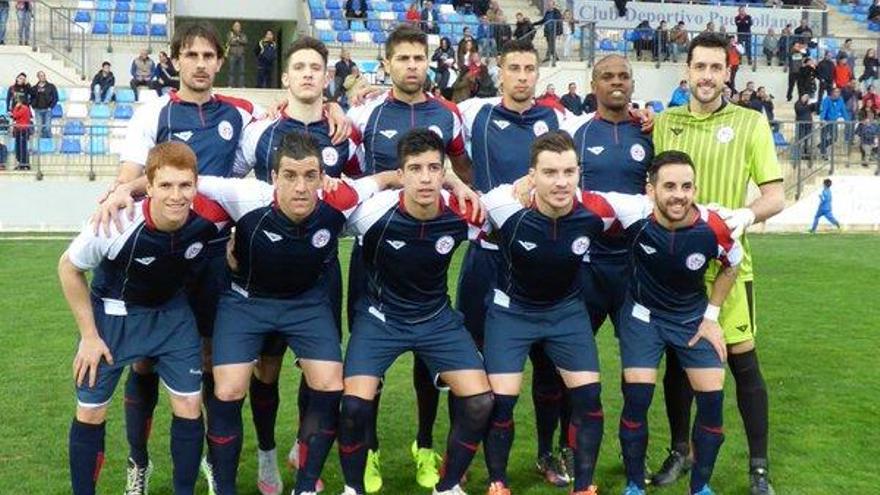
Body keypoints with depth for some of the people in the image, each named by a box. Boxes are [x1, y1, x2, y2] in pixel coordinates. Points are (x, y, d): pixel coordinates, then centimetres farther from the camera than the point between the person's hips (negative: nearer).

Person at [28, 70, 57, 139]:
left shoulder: (51, 86, 6)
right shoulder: (34, 88, 13)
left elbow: (55, 97, 3)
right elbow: (32, 98, 18)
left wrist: (51, 106, -5)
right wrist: (33, 106, 3)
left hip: (47, 110, -3)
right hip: (38, 110, 3)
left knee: (48, 128, -10)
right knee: (40, 128, 1)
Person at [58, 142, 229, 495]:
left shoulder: (210, 216, -27)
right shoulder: (117, 225, -33)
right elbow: (69, 268, -14)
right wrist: (89, 336, -10)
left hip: (172, 311, 2)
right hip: (113, 313, -2)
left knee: (189, 406, -1)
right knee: (91, 412, 3)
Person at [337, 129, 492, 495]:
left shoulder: (463, 215, -18)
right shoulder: (373, 210, -25)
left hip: (438, 318, 2)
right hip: (380, 317, -2)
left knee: (480, 401, -9)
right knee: (355, 405, -19)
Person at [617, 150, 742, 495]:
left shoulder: (712, 227, -24)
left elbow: (731, 265, -2)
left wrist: (711, 316, -2)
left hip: (693, 317, 2)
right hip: (643, 314, -1)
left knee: (712, 397, -5)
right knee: (637, 397, -13)